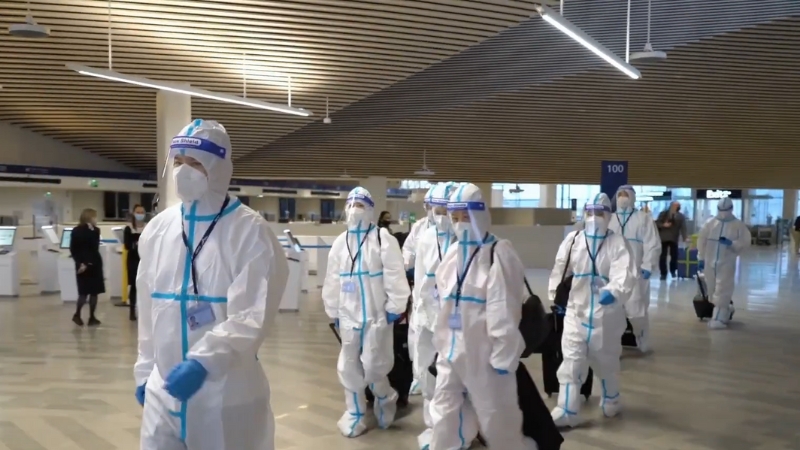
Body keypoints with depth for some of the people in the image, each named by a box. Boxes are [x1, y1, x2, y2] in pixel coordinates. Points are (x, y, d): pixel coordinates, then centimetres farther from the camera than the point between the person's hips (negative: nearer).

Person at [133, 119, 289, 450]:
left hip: (227, 393, -4)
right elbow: (148, 308, 13)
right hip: (164, 388, 5)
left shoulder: (251, 232, -11)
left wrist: (203, 361, -29)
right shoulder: (157, 229, 6)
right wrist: (144, 369, 16)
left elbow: (252, 315, -18)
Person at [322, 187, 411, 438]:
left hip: (377, 314, -5)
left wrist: (395, 308, -12)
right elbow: (333, 280, 13)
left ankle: (385, 400, 26)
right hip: (349, 315, 5)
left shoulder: (382, 238, -8)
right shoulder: (340, 242, 9)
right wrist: (333, 312, 13)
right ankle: (355, 414, 26)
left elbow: (395, 276, -11)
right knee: (349, 367, 10)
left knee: (373, 367, -5)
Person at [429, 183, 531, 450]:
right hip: (451, 349, 7)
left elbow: (504, 310, -17)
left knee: (496, 416, 7)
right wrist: (441, 341, 16)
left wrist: (503, 355, -17)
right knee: (444, 412, 16)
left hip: (484, 352, -7)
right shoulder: (453, 254, 9)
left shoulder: (498, 255, -14)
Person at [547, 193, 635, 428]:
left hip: (606, 313, -1)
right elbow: (560, 270, 7)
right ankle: (566, 411, 3)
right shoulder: (572, 240, 0)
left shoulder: (618, 243, -8)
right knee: (571, 361, -3)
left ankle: (611, 401, 40)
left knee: (607, 360, 17)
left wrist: (613, 292, -40)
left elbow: (625, 275, -22)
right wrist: (555, 296, 5)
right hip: (576, 310, 1)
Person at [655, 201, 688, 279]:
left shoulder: (680, 217, 1)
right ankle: (663, 273, 8)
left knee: (674, 256, 6)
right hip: (663, 239, -1)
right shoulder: (663, 214, 1)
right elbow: (657, 223, 1)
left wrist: (685, 238, -20)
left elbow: (683, 228, -7)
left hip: (674, 239, 1)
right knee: (662, 257, -1)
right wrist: (663, 225, -19)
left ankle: (673, 271, 29)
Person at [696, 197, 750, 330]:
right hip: (710, 262, 4)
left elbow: (745, 242, -6)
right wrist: (701, 258, 5)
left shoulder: (738, 225, -2)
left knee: (722, 292, -8)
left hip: (726, 263, -4)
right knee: (712, 291, 13)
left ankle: (719, 319, -4)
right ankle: (725, 313, 32)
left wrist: (731, 243, -22)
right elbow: (702, 241, 6)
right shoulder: (710, 223, 4)